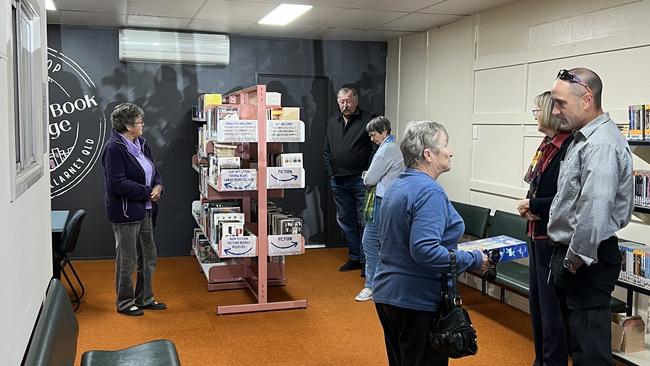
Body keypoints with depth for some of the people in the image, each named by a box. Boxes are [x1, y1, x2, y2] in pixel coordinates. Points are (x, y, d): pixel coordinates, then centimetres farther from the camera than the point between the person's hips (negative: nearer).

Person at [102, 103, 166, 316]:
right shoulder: (114, 148, -17)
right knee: (127, 260, 3)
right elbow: (117, 183, -23)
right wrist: (147, 192, -19)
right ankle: (124, 302, 19)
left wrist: (158, 185, -6)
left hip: (144, 211, 9)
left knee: (148, 257, 16)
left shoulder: (141, 143, 10)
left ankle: (145, 298, 30)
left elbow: (153, 171, 16)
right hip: (126, 212, -9)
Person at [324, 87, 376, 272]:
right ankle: (355, 258, 23)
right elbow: (326, 151, 22)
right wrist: (330, 172, 11)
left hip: (360, 181, -6)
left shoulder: (368, 119, -3)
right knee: (345, 221, 12)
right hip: (338, 182, 6)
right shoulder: (332, 122, 15)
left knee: (364, 221, -4)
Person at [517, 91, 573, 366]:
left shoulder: (569, 146, -18)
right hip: (537, 232, 10)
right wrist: (529, 205, -3)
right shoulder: (547, 145, 10)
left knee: (550, 305, 0)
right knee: (536, 301, 19)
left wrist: (533, 205, -12)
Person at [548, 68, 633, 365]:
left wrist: (578, 258, -19)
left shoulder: (601, 144, -20)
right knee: (574, 340, 21)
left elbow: (595, 211, -28)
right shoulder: (583, 138, 12)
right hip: (570, 254, 10)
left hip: (587, 262, -10)